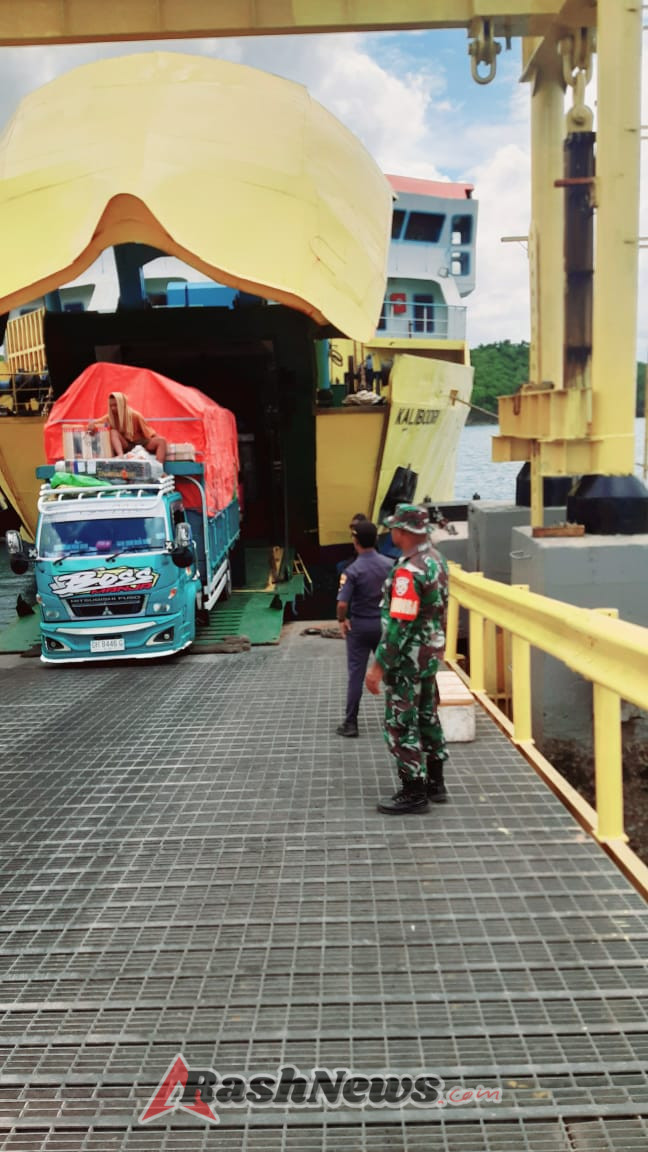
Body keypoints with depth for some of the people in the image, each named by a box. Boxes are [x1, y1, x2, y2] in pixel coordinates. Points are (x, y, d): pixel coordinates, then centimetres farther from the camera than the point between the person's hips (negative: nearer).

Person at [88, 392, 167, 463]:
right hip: (125, 446, 1)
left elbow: (148, 431, -4)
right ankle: (120, 455, -51)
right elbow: (95, 422, -5)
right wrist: (92, 424, -28)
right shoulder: (110, 417, 0)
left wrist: (156, 438, -18)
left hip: (140, 444, -1)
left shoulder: (134, 415, -8)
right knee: (113, 432, -26)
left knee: (161, 441, -27)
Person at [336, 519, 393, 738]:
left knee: (356, 675, 4)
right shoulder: (390, 565, -4)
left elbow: (342, 604, -22)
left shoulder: (352, 571, -16)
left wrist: (342, 620, -3)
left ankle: (351, 723, 8)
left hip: (360, 626, -3)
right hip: (384, 625, 3)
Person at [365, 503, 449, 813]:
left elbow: (399, 625, -26)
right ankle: (435, 782, 28)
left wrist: (379, 666, -21)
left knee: (401, 724, 0)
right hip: (431, 653, 10)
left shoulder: (409, 571, -25)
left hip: (408, 659, -10)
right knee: (427, 717, 18)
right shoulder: (436, 559, 5)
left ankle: (413, 792, 7)